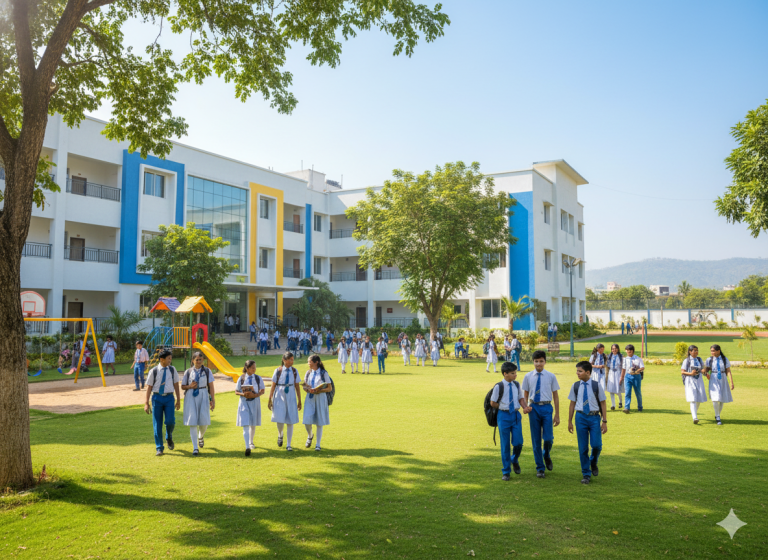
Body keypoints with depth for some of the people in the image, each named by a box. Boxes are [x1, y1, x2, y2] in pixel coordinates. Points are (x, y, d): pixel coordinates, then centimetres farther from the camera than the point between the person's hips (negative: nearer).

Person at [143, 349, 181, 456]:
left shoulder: (172, 370, 4)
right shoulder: (154, 371, -3)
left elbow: (176, 385, 9)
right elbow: (149, 387, 1)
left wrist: (178, 400, 8)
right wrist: (146, 403, -1)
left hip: (169, 397, 1)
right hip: (157, 397, -1)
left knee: (170, 421, -11)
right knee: (157, 424, 3)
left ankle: (169, 437, 22)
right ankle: (159, 448, 16)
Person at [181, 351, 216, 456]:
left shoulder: (207, 371, 3)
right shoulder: (188, 372, 5)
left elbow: (211, 386, 1)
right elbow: (182, 386, 10)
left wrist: (213, 400, -5)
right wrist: (190, 386, -11)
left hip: (203, 396, 0)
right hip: (191, 397, 0)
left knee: (204, 421, -2)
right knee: (192, 422, -3)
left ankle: (201, 436, 35)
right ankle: (195, 448, 3)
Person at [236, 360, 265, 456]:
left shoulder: (258, 378, 1)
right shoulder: (241, 378, -2)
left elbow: (262, 391, 2)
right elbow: (236, 391, 1)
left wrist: (255, 395, -16)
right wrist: (243, 394, -19)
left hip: (255, 402, 2)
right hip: (244, 402, -2)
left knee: (253, 425, 14)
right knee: (245, 425, -10)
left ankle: (251, 442, 36)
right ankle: (247, 447, -12)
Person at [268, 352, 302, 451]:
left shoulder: (294, 371, -1)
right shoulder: (278, 371, -5)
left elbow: (297, 387, 4)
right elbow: (273, 386, 0)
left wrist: (299, 401, 6)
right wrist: (270, 400, 2)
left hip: (291, 398, 1)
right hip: (279, 397, -1)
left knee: (290, 421, 2)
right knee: (279, 419, -8)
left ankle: (289, 445, 14)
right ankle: (280, 435, 27)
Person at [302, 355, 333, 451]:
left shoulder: (324, 373, -4)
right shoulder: (308, 373, 9)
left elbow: (330, 388, -3)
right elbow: (304, 386, 14)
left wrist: (319, 390, -17)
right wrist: (308, 389, -9)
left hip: (320, 398, -3)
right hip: (310, 398, 3)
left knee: (319, 423, 2)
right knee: (307, 420, -7)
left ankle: (318, 444, 14)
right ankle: (310, 436, 25)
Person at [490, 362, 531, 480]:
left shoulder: (516, 385, 4)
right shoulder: (499, 386, -11)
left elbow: (521, 398, 10)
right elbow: (493, 403, -6)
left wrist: (525, 407, -8)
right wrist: (504, 407, -3)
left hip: (516, 415, 4)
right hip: (504, 416, -3)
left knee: (518, 443, -1)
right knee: (505, 445, 4)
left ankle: (515, 460, 32)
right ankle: (506, 471, 18)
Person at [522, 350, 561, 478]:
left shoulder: (551, 376, 1)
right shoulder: (528, 377, 4)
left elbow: (555, 396, 5)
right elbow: (525, 395, 11)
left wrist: (557, 415, 4)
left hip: (546, 408, -1)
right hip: (533, 408, 1)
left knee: (548, 438, -10)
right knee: (536, 440, 6)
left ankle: (547, 456, 25)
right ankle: (540, 468, 20)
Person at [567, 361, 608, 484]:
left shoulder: (596, 385, -4)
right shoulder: (576, 386, 2)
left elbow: (602, 403, 1)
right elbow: (572, 403, 8)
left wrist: (604, 421, -1)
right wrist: (570, 421, 8)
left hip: (594, 417, -2)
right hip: (581, 417, 2)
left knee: (596, 445, -9)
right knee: (583, 448, 4)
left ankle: (593, 463, 24)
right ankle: (586, 474, 18)